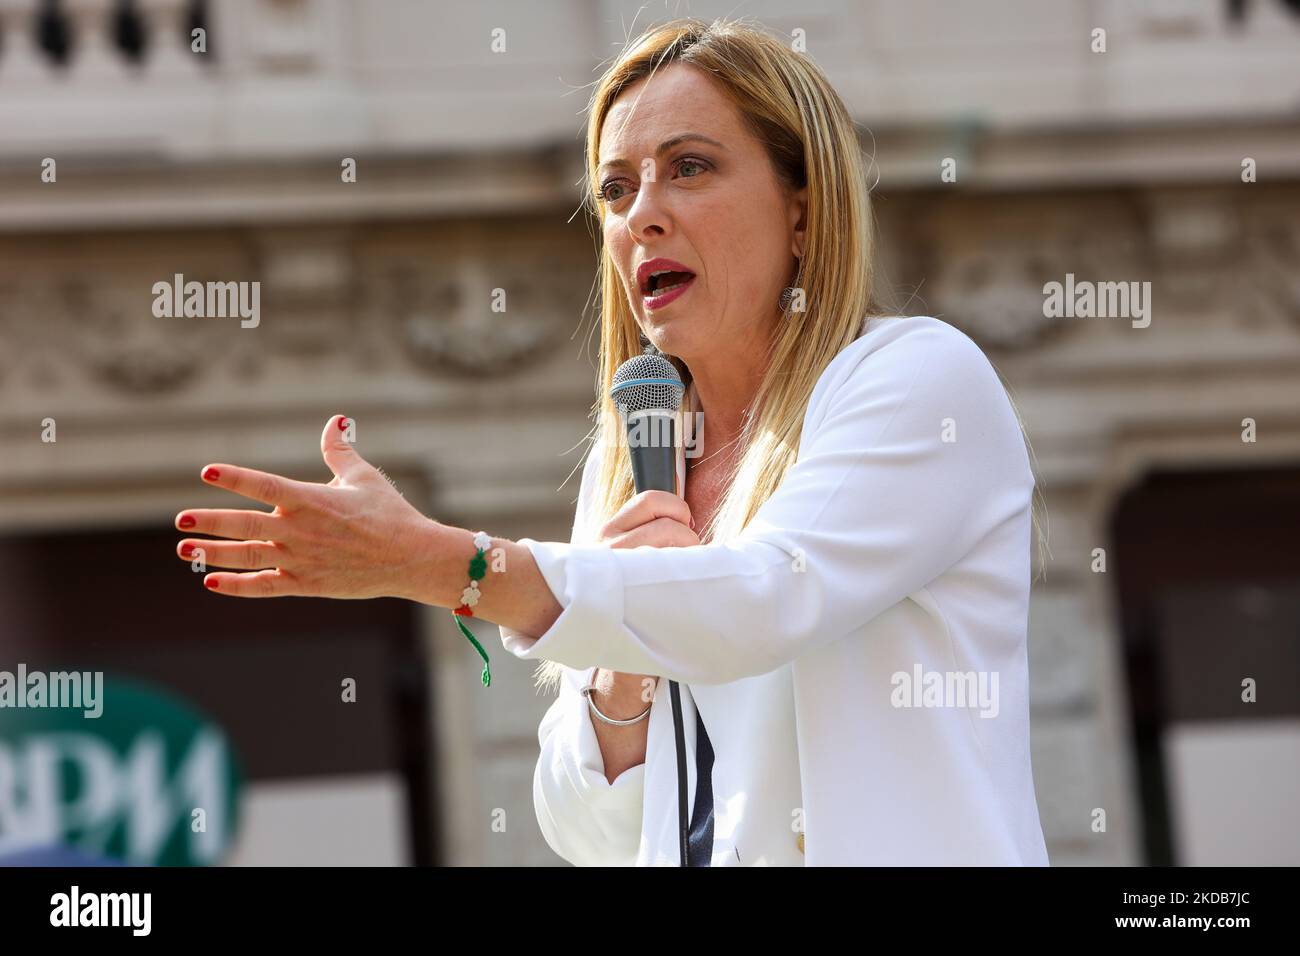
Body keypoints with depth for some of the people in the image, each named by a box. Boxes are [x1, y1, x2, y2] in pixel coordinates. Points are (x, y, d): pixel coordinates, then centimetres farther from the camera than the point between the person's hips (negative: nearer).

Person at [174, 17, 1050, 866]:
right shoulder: (627, 472, 14)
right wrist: (623, 655, -6)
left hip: (903, 854, -4)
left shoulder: (921, 376, -1)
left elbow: (767, 602, -18)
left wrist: (424, 560, -22)